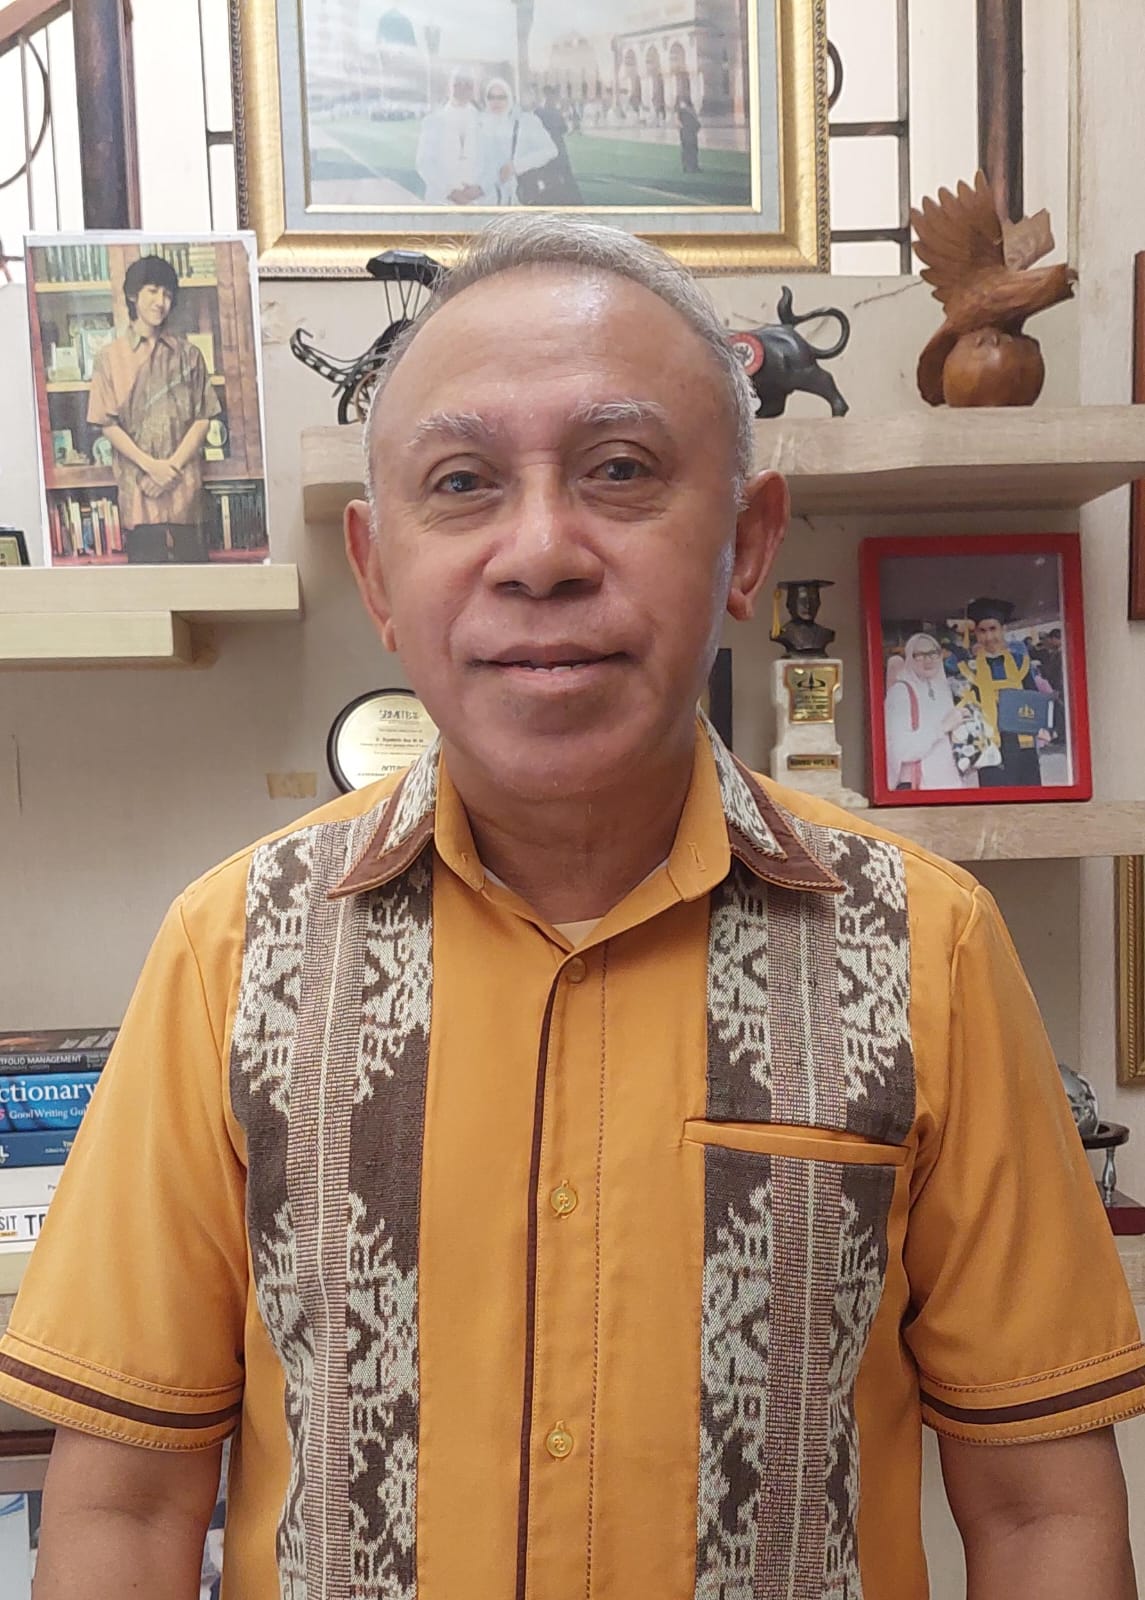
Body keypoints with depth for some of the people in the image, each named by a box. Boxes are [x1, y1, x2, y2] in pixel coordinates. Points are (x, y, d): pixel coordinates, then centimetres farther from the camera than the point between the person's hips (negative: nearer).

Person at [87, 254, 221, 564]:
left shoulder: (187, 354, 8)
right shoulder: (111, 357, 4)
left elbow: (203, 417, 4)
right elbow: (107, 424, 0)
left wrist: (174, 464, -8)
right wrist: (150, 465, -11)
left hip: (185, 485, 1)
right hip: (138, 487, -1)